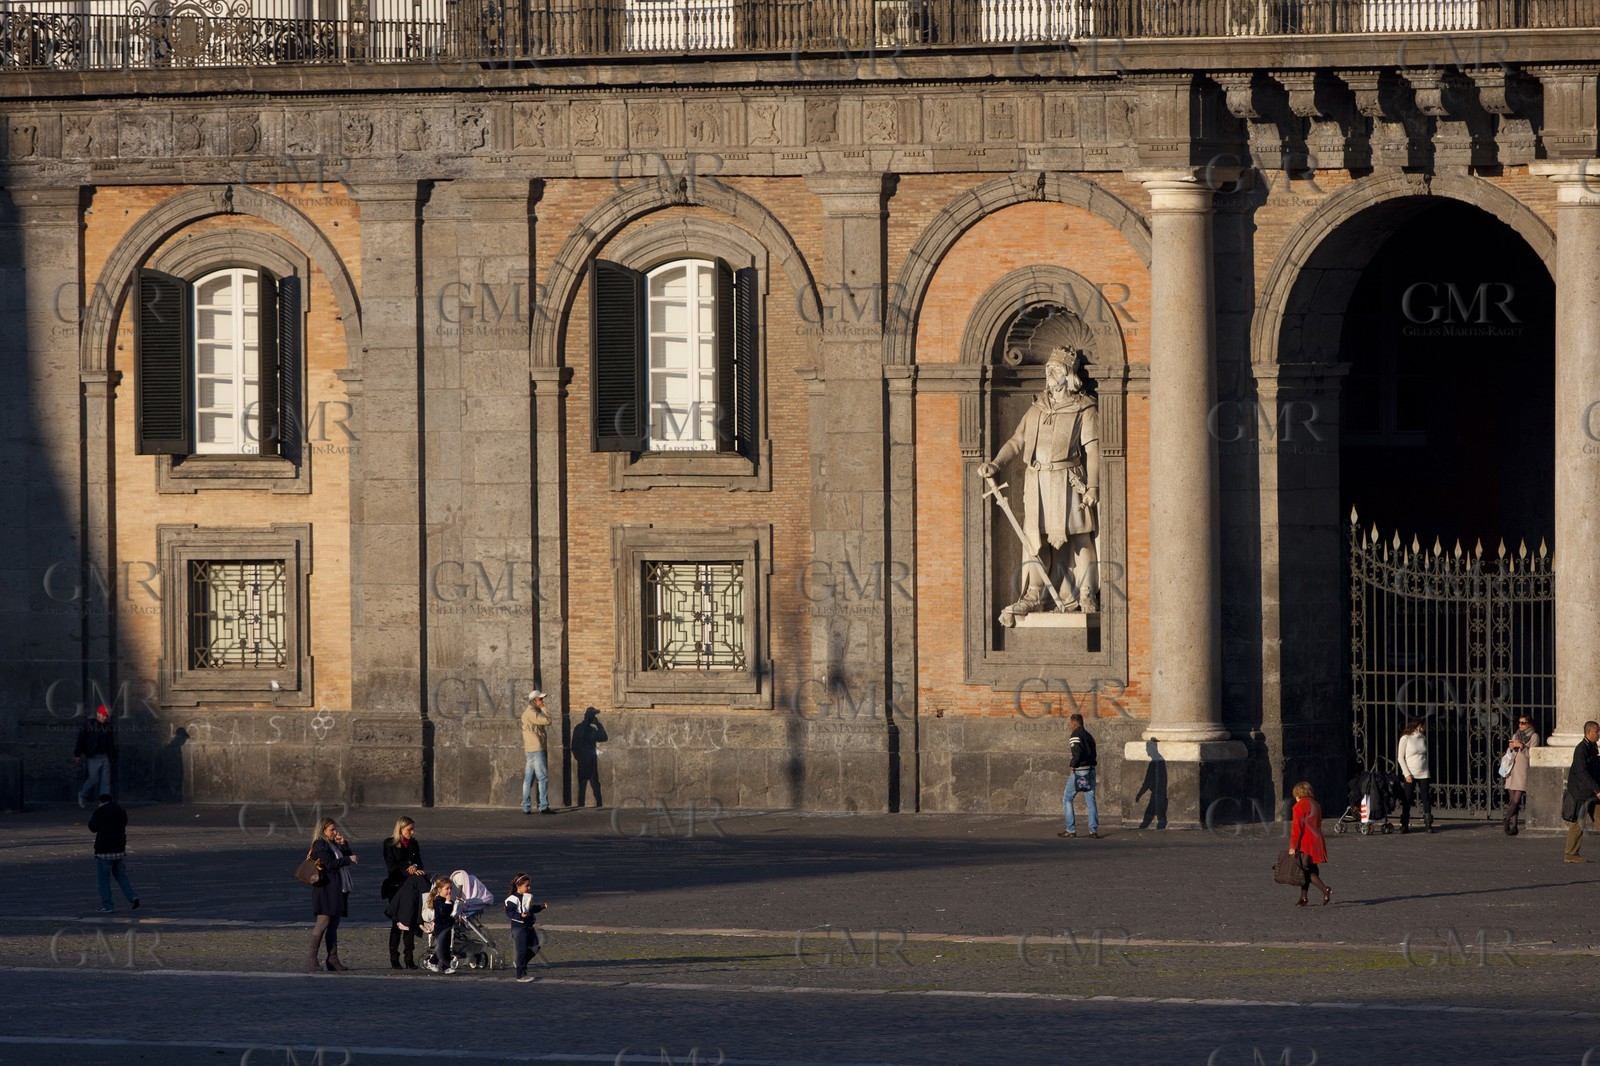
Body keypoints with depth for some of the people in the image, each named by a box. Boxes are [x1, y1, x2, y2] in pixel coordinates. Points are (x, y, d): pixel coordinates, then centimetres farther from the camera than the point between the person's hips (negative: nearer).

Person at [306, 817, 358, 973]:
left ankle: (333, 959, 8)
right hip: (326, 888, -9)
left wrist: (343, 844, 3)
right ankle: (311, 959, -13)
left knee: (333, 925, 8)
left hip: (338, 889, 9)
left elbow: (349, 855, 17)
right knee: (323, 922, -13)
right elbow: (329, 864, -18)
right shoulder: (320, 845, -8)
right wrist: (349, 859, -13)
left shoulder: (334, 844, 20)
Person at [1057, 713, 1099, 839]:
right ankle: (1093, 831, -2)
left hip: (1079, 771, -7)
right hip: (1091, 770, 7)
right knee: (1090, 800, 5)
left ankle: (1071, 830, 1)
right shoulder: (1088, 736, 17)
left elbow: (1077, 752, -21)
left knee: (1067, 799, 5)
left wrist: (1073, 764, -8)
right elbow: (1093, 753, 14)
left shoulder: (1075, 735, -8)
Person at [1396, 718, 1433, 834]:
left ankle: (1428, 824, 0)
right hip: (1410, 774, -4)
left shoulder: (1423, 738, 9)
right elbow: (1400, 758, -5)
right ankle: (1404, 825, 5)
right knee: (1407, 800, -1)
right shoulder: (1405, 738, -5)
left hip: (1423, 773, 4)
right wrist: (1407, 774, -11)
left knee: (1426, 798, -2)